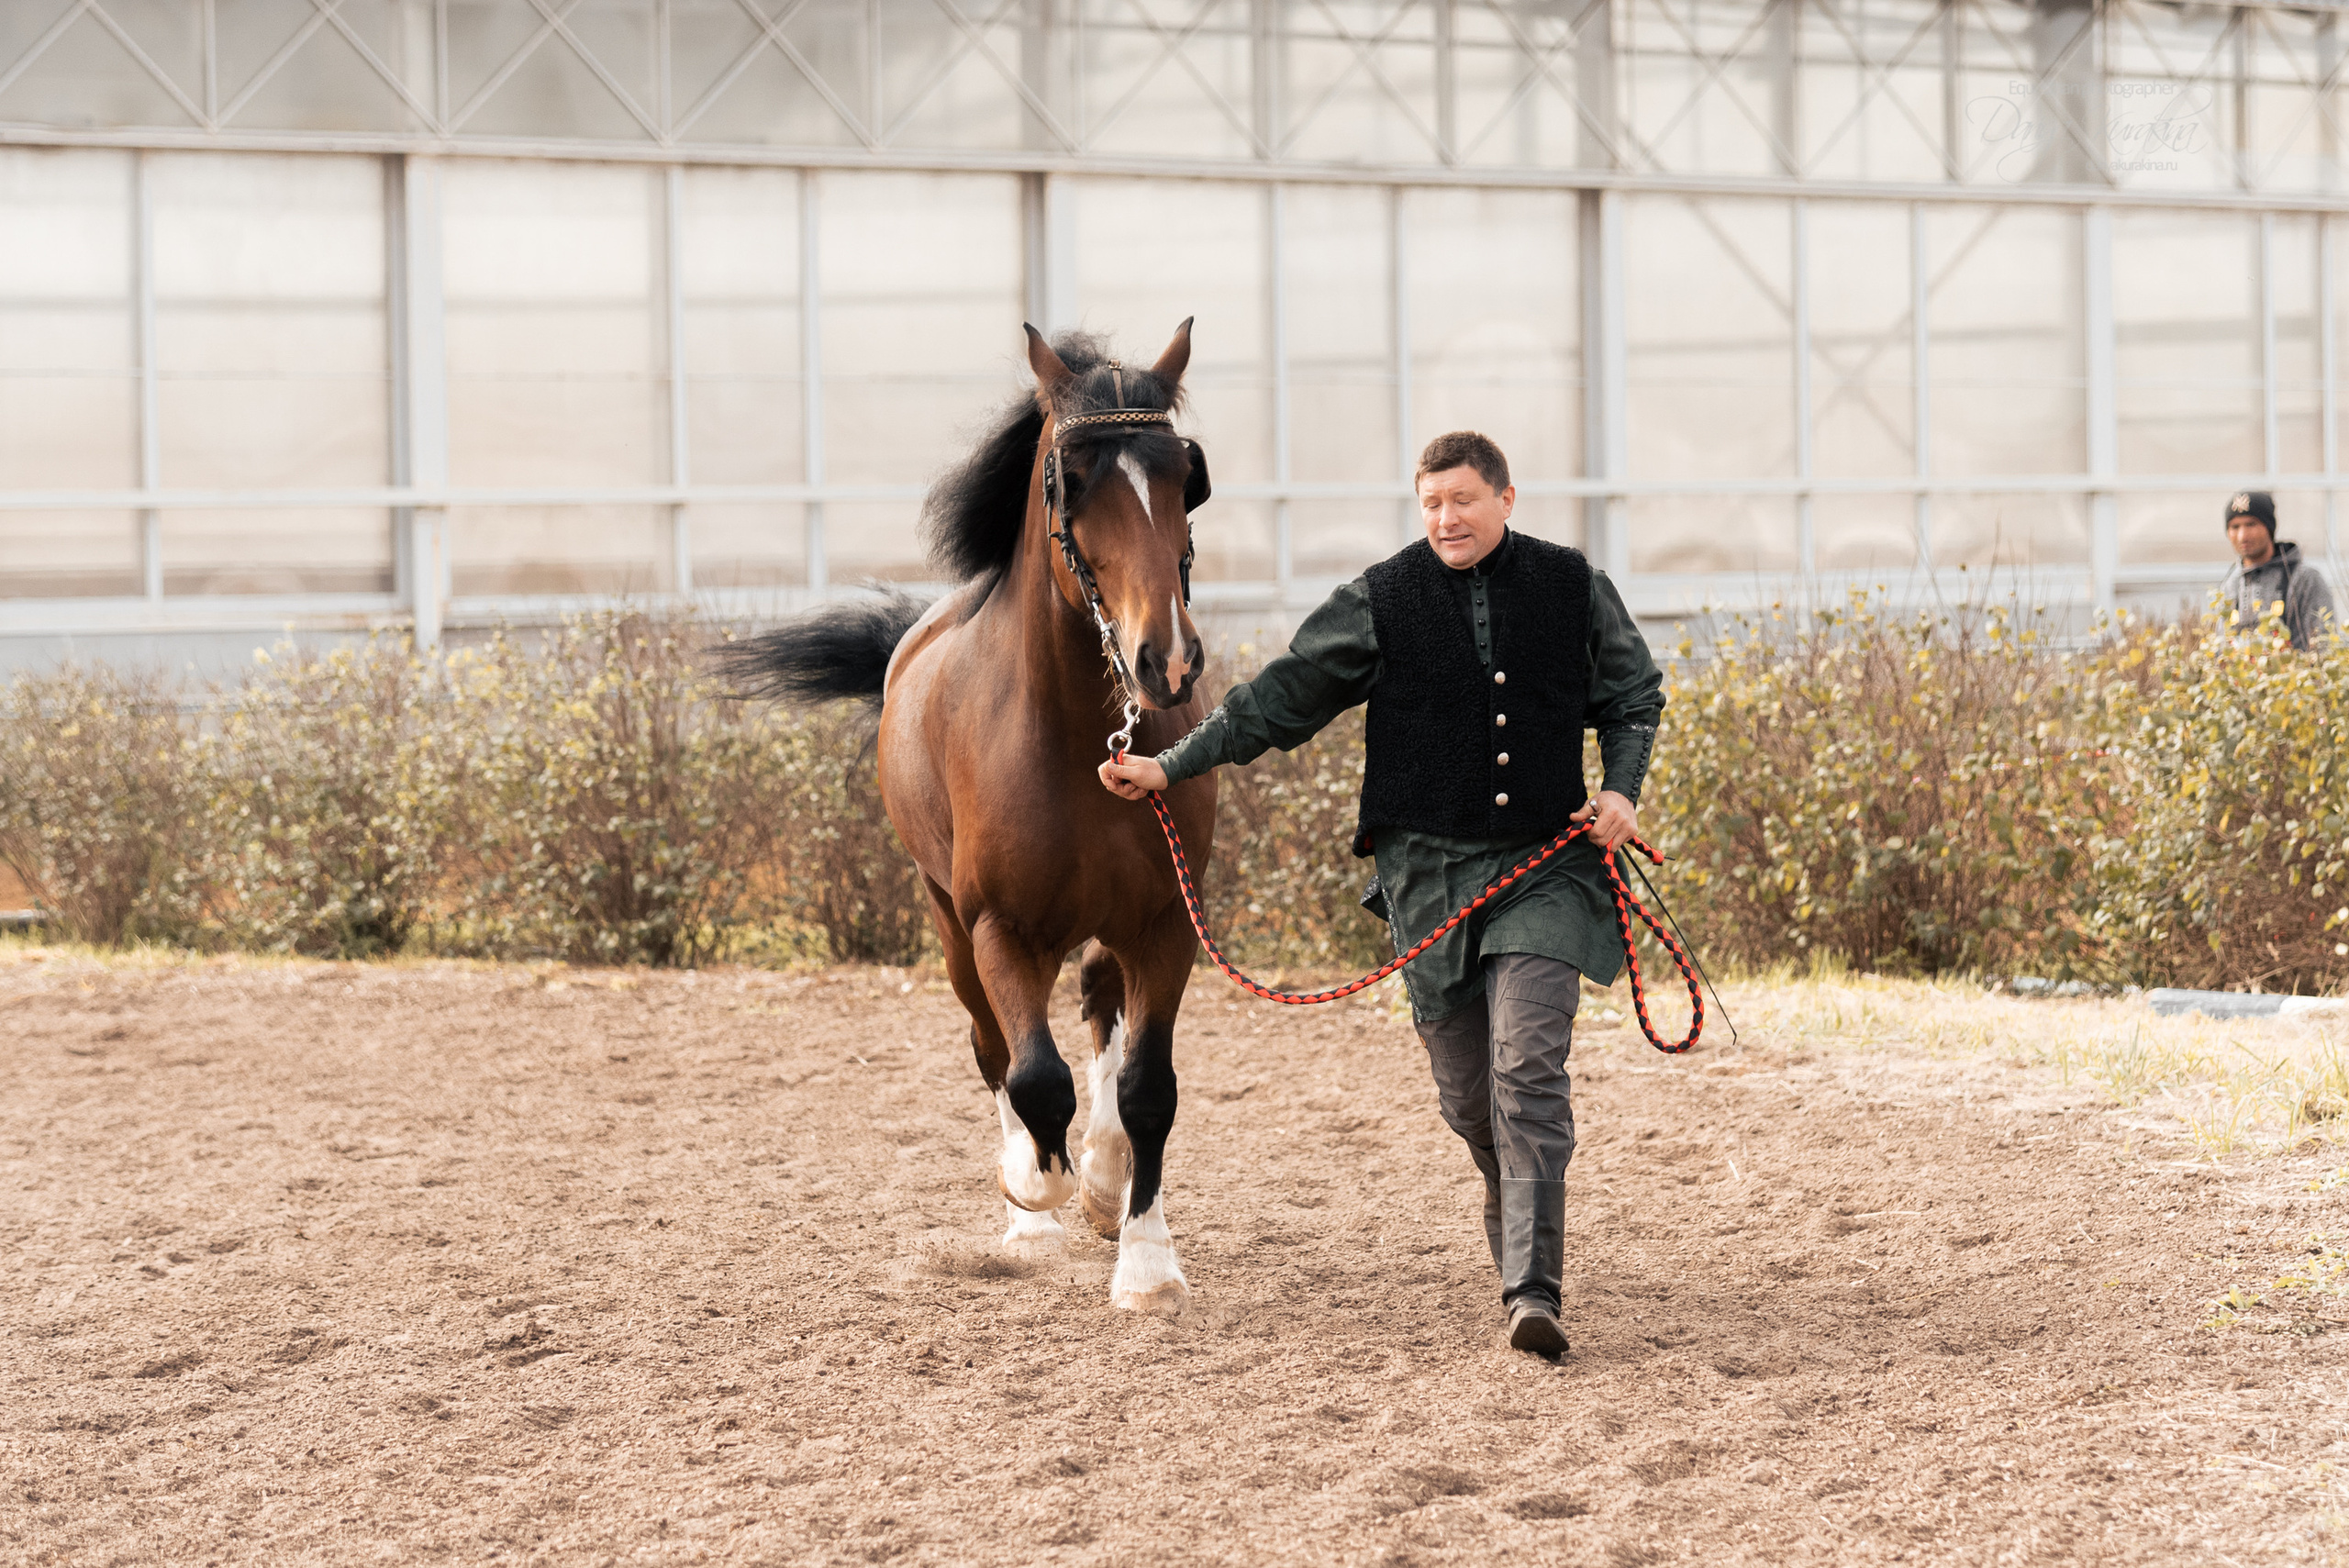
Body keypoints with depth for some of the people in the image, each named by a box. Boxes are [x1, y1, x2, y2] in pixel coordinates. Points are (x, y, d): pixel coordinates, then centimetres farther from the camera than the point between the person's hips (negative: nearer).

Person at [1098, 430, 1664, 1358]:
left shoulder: (1574, 589, 3)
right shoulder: (1382, 602, 0)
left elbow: (1633, 697, 16)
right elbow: (1281, 698, 2)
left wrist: (1622, 792, -1)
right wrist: (1172, 767, -2)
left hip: (1546, 868, -1)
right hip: (1429, 872, 1)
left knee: (1528, 1066, -16)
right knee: (1466, 1089, 7)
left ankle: (1531, 1290, -18)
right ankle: (1517, 1208, 38)